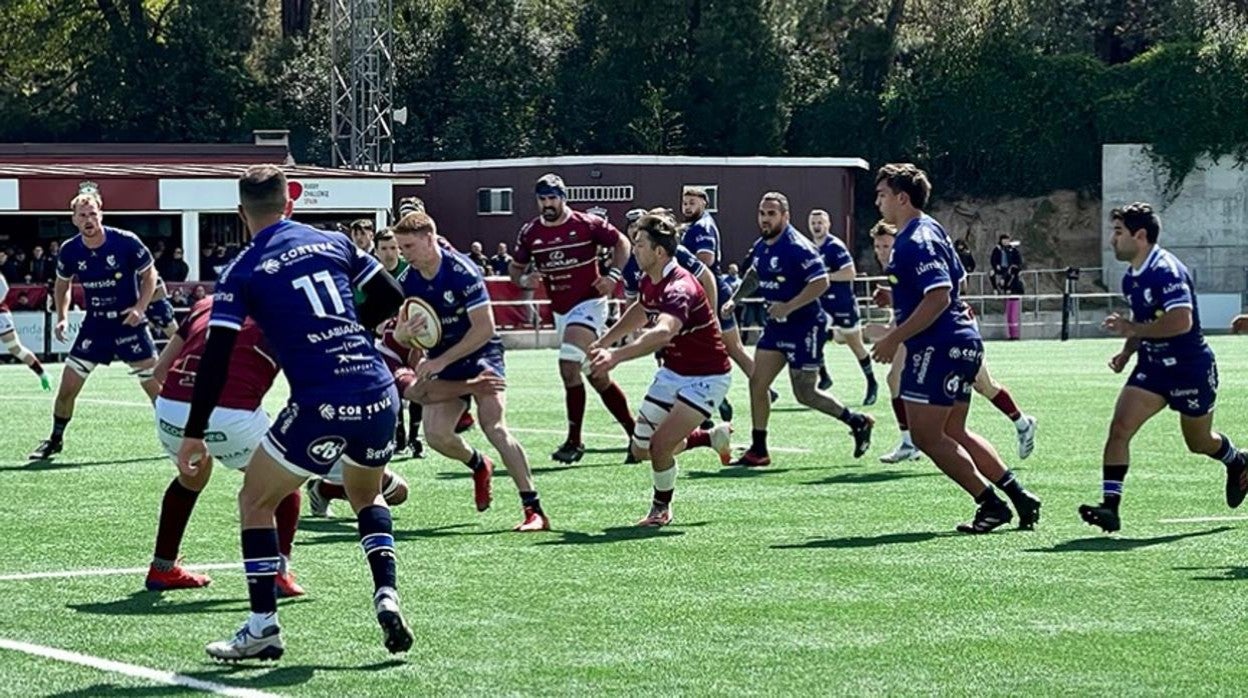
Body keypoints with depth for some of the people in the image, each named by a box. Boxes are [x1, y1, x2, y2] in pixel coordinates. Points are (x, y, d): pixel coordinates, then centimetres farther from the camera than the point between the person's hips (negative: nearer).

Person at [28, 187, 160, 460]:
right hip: (94, 326, 3)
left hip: (129, 323, -3)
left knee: (157, 385, -4)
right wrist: (61, 317, 1)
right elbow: (62, 284, 13)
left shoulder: (126, 242, -16)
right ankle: (55, 440, 18)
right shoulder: (70, 251, -6)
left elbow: (150, 274, -3)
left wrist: (140, 308, -16)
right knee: (67, 387, -1)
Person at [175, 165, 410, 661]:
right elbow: (391, 297, 16)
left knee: (255, 501, 15)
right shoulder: (333, 243, 13)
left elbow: (216, 357, -2)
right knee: (366, 495, 30)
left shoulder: (243, 271, 3)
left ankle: (263, 627, 9)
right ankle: (387, 596, 9)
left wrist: (193, 433, 2)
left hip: (321, 406, -4)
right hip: (380, 395, 5)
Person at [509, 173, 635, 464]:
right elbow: (516, 267, 14)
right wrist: (523, 279, -9)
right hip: (560, 310, 6)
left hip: (588, 303, -6)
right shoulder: (530, 233, 3)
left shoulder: (587, 224, -9)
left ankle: (574, 440, -18)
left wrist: (613, 275, -11)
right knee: (597, 377, 10)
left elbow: (622, 243, 3)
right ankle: (635, 431, 23)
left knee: (569, 365, -24)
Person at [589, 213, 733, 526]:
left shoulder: (679, 288, -31)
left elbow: (663, 332, -52)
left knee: (660, 445, -19)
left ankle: (661, 509, 8)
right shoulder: (649, 282, -2)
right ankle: (713, 437, 32)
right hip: (673, 372, 9)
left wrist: (617, 355, -65)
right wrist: (605, 341, 23)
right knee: (641, 449, 9)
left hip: (705, 377, -9)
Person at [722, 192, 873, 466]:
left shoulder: (797, 247, -20)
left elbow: (821, 282, -25)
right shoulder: (761, 246, 7)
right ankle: (758, 450, 9)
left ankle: (858, 422, 17)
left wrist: (788, 307, -28)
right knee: (757, 382, 2)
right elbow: (754, 275, 27)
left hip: (805, 326, -8)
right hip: (776, 326, 8)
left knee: (805, 393, -4)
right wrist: (734, 299, 15)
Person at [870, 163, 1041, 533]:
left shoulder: (916, 241, -16)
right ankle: (1018, 495, 14)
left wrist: (895, 339, -22)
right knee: (953, 433, 15)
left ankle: (991, 503, -4)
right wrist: (896, 297, 18)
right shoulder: (929, 229, 16)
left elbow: (939, 297, -25)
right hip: (962, 342, 11)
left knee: (925, 435, -5)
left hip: (939, 348, -11)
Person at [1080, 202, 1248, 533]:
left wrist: (1132, 329, -27)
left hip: (1191, 368, -7)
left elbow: (1181, 321, -34)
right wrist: (1127, 352, 5)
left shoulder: (1166, 271, -23)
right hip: (1153, 366, 7)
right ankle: (1110, 505, -16)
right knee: (1119, 427, -13)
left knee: (1199, 442, 13)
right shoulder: (1131, 279, 6)